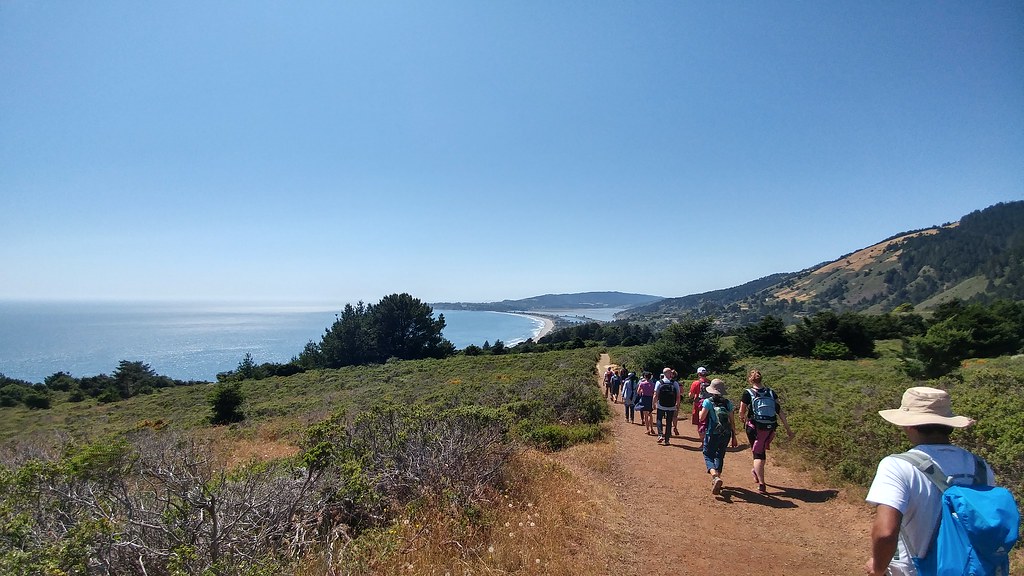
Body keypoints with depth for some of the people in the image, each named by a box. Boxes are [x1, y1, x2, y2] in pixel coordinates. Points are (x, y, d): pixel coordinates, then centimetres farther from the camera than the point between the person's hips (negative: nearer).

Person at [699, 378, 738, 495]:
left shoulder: (708, 402, -8)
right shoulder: (727, 403, 5)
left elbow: (701, 417, -13)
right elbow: (732, 421, 6)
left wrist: (701, 409, 8)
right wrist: (734, 436, 12)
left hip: (712, 434, -4)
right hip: (726, 434, 4)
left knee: (708, 456, 4)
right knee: (720, 456, 20)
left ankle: (715, 477, -20)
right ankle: (717, 476, 24)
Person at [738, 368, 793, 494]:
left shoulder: (748, 393, -7)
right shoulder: (771, 392, 3)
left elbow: (742, 412, -2)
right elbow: (780, 411, 1)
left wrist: (743, 418, 21)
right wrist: (788, 428, 5)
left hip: (755, 427, -4)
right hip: (770, 428, 4)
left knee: (758, 454, 5)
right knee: (762, 450, 28)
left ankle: (762, 485, -2)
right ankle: (756, 470, 45)